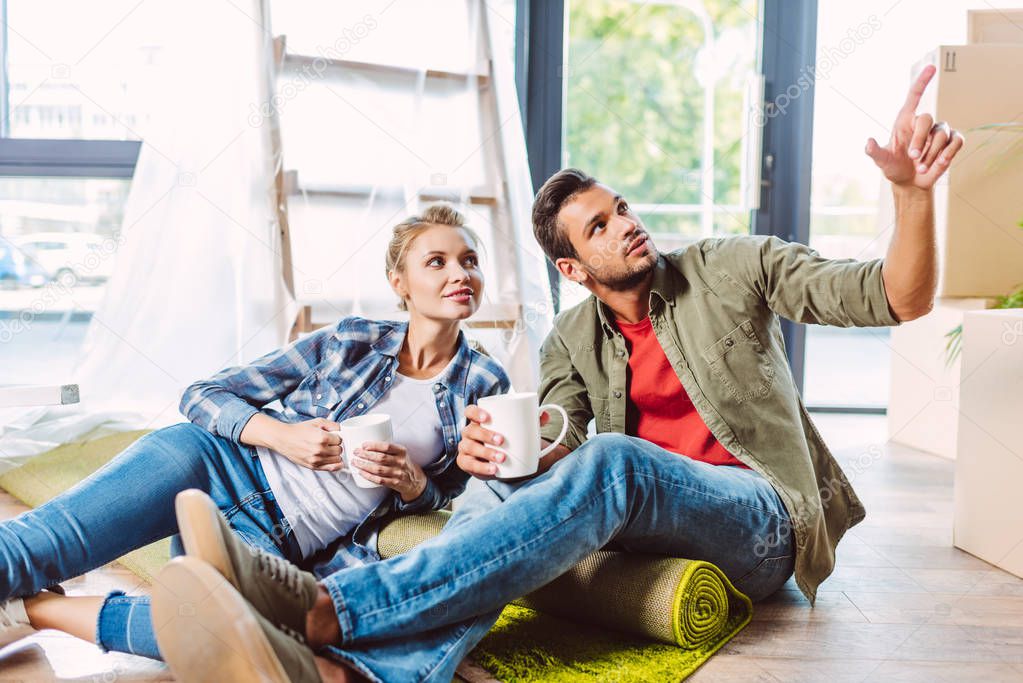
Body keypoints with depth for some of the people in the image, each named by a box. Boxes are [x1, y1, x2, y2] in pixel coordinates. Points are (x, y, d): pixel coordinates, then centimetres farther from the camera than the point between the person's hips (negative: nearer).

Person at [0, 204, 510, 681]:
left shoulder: (484, 386, 4)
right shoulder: (353, 340, 3)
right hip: (225, 464, 1)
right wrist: (281, 434, -15)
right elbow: (202, 396, 5)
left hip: (279, 546, -1)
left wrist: (411, 481, -9)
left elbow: (444, 493, 16)